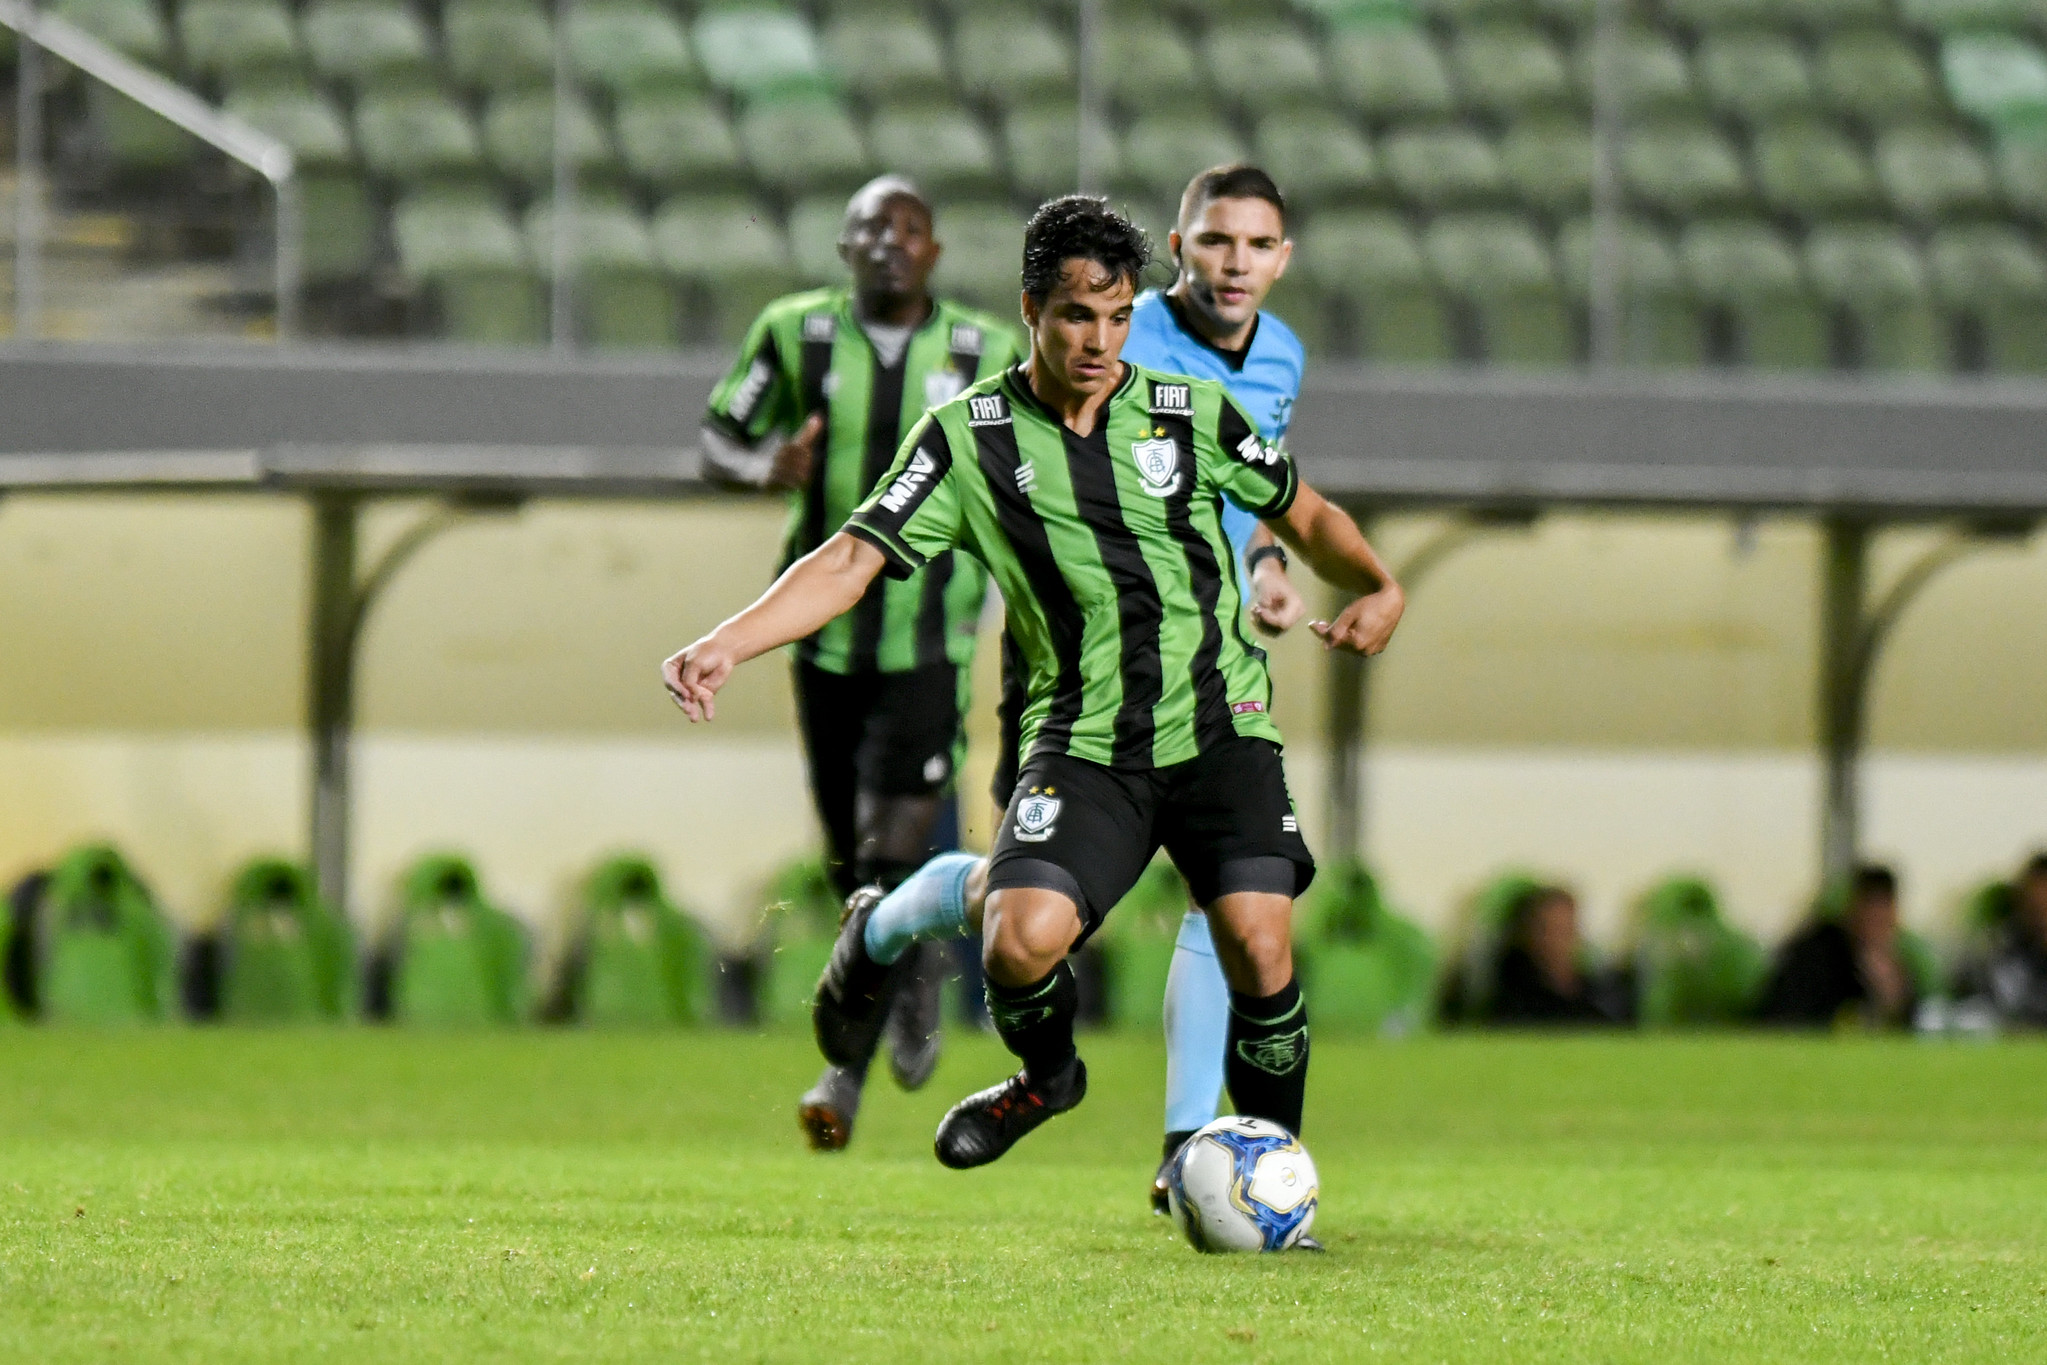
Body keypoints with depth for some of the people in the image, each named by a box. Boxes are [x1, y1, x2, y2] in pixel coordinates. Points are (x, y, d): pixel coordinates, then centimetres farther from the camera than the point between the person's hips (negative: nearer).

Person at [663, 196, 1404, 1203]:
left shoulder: (1194, 413, 4)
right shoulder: (970, 439, -1)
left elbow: (1303, 515, 19)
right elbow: (852, 559, -4)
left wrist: (1378, 590, -1)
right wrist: (726, 645, -17)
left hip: (1219, 730, 1)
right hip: (1084, 740, -1)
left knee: (1258, 944, -17)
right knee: (1024, 939, -23)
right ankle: (1046, 1076, 13)